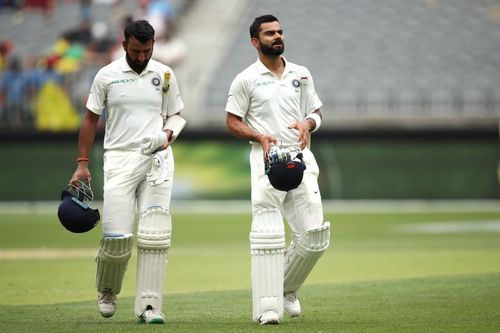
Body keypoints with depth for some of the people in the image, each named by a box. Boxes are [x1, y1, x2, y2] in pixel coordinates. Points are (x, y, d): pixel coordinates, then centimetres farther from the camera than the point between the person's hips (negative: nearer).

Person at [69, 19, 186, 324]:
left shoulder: (165, 75, 7)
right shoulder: (107, 76, 2)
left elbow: (176, 115, 16)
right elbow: (91, 119, 9)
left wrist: (168, 133, -7)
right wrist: (83, 164, 5)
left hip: (157, 158, 2)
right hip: (120, 159, -1)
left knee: (155, 235, -8)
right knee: (117, 236, -8)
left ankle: (149, 305, -6)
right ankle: (107, 291, 20)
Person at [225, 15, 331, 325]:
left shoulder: (302, 75, 14)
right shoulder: (246, 79, 2)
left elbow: (315, 112, 21)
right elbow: (233, 122, 3)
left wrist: (308, 124, -3)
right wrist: (260, 137, -13)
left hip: (301, 156, 4)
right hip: (267, 159, -4)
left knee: (315, 235, 0)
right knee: (268, 234, -12)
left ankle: (287, 289, 23)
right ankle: (268, 307, -11)